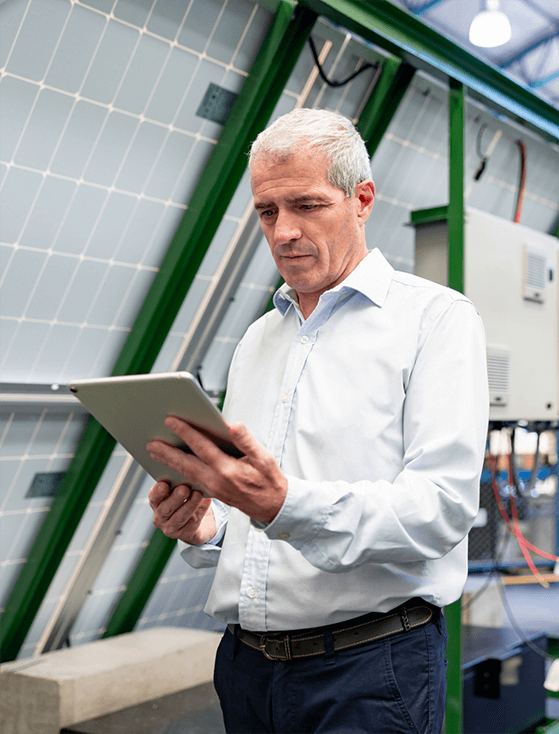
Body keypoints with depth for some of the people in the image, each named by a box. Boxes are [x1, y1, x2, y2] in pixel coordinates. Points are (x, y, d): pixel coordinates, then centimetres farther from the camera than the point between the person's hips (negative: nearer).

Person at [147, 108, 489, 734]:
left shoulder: (436, 317, -5)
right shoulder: (257, 340, 15)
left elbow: (442, 505, -17)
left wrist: (286, 505, -30)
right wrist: (203, 528, -3)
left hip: (371, 666, -5)